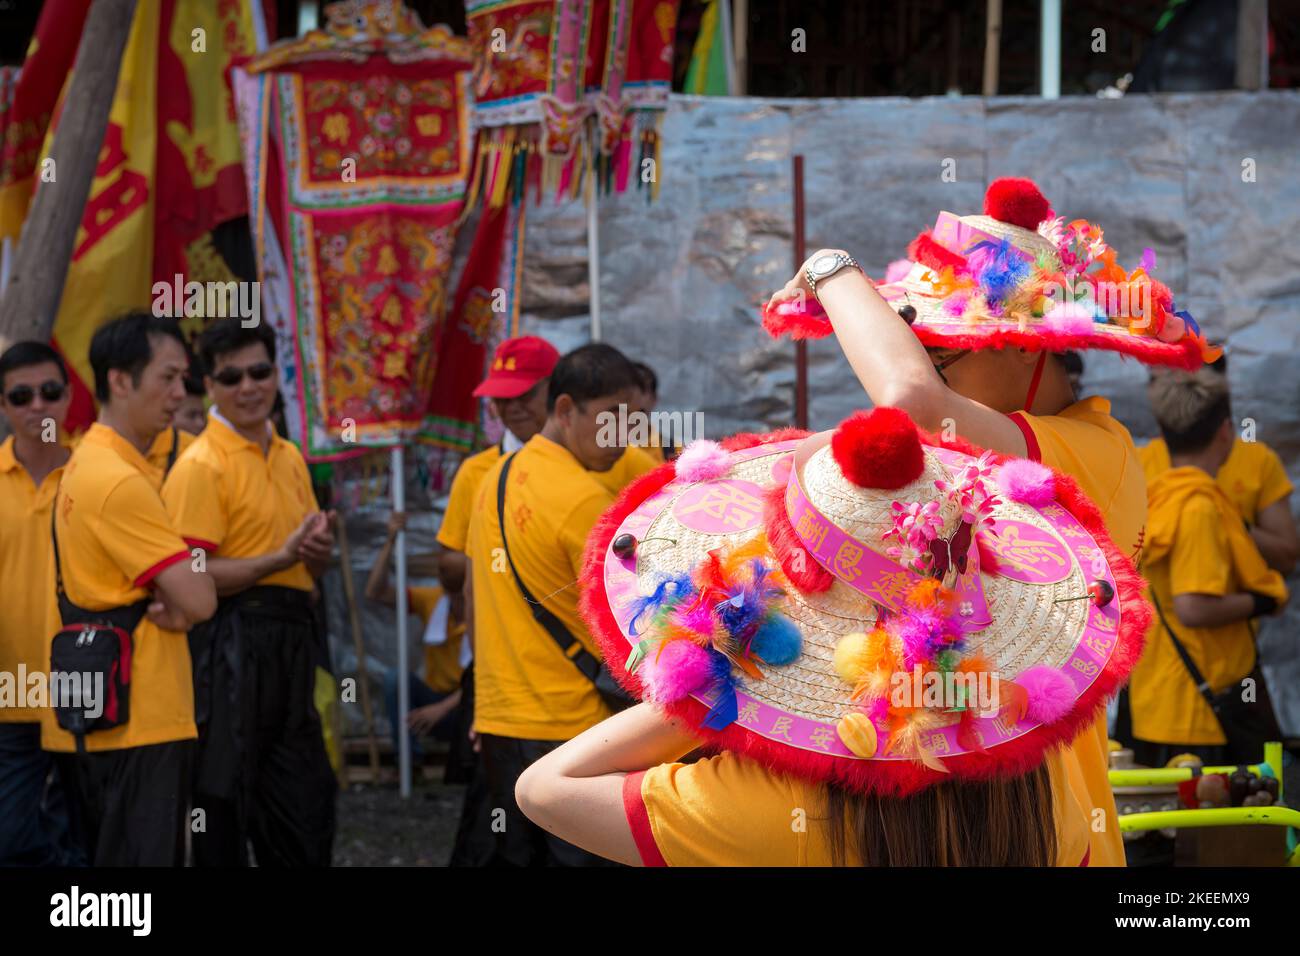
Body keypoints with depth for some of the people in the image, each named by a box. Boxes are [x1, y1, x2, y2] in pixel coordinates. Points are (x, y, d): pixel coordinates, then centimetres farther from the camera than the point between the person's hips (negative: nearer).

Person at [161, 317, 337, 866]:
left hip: (290, 645, 8)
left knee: (307, 802, 11)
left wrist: (319, 550, 0)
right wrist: (280, 558, -22)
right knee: (224, 803, -3)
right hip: (231, 647, -8)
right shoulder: (201, 465, -10)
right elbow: (192, 576, -17)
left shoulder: (290, 459, 15)